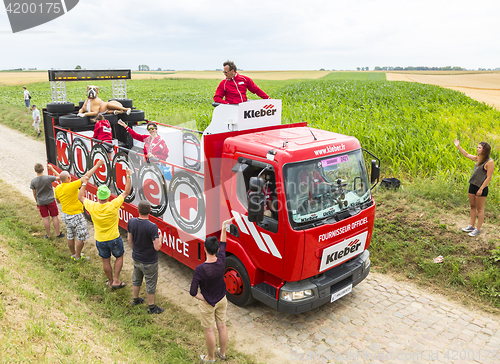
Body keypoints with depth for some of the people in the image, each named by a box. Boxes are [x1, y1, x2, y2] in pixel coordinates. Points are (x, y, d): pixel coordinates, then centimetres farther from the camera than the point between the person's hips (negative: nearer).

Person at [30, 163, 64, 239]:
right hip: (51, 201, -2)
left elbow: (34, 194, -1)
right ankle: (58, 233, 17)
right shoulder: (48, 178, -19)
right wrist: (52, 169, 3)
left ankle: (48, 235, 21)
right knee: (55, 217, 10)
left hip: (41, 202, 2)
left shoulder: (33, 181, -12)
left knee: (45, 218, 11)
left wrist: (37, 202, 15)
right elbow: (59, 177, -1)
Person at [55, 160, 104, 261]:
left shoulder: (57, 188, -3)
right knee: (81, 237, 6)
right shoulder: (71, 186, -26)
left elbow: (58, 200, 15)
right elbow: (86, 176, -27)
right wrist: (97, 165, -22)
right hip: (76, 216, -8)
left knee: (70, 236, 20)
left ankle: (73, 254, 35)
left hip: (66, 214, 8)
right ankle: (77, 257, 16)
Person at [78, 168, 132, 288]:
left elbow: (81, 197, 3)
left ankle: (111, 282, 36)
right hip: (114, 239, -2)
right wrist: (129, 176, -5)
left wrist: (84, 183, 13)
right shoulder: (113, 205, -24)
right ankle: (116, 281, 18)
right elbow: (126, 192, -12)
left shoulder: (92, 207, -18)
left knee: (106, 261, 20)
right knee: (119, 257, 21)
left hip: (100, 240, 2)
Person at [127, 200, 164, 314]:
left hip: (136, 259, 6)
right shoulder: (152, 227, -31)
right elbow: (157, 247, -28)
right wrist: (159, 239, -6)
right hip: (149, 262, -5)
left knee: (136, 279, 27)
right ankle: (151, 307, 29)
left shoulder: (131, 222, -13)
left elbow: (129, 239, 4)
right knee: (151, 283, 14)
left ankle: (135, 299, 48)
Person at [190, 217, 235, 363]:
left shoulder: (200, 269, -31)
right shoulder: (221, 261, -20)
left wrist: (202, 298, -8)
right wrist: (223, 227, 8)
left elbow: (193, 292, -27)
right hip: (222, 300, 4)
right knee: (222, 326, 21)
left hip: (207, 303, -4)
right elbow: (223, 244, -1)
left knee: (209, 330, 15)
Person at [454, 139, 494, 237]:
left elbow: (489, 177, -17)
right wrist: (458, 146, 22)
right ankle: (471, 226, 26)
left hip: (481, 188, -8)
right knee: (472, 207, 15)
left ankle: (478, 229, 12)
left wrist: (481, 189, -19)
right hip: (472, 186, 8)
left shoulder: (489, 162, -16)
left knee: (480, 209, 2)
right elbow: (467, 155, 23)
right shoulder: (478, 158, 8)